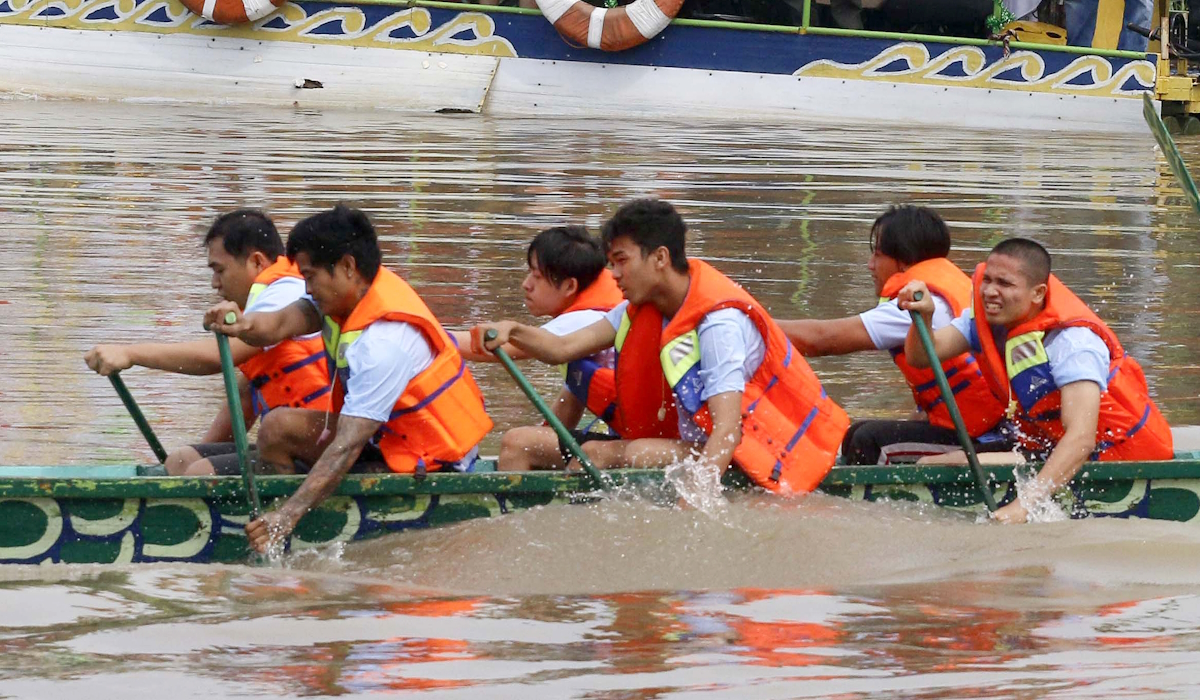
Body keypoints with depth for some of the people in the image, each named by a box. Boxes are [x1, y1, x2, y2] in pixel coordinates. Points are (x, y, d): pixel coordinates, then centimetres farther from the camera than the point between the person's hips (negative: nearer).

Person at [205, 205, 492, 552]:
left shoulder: (383, 341, -29)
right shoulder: (349, 291, -1)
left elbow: (348, 445, -34)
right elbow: (282, 324, -16)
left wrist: (289, 514, -39)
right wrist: (243, 326, -40)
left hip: (430, 468, -10)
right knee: (278, 426, -1)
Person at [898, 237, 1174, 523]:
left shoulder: (1072, 342, -27)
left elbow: (1081, 438, -38)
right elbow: (922, 357, -7)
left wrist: (1025, 505, -48)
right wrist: (923, 317, -30)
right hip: (1050, 450, 8)